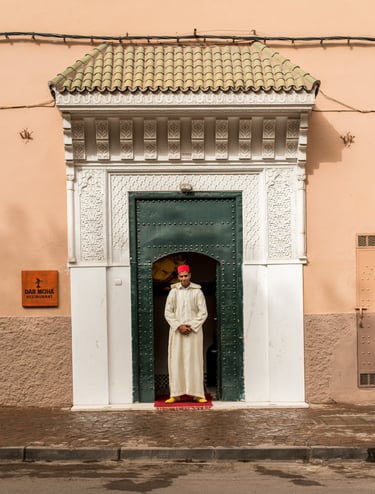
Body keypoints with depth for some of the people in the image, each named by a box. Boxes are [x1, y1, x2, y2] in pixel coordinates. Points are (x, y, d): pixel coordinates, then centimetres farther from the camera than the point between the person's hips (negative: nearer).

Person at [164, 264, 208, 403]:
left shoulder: (197, 291, 0)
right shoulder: (173, 292, 4)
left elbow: (203, 313, 0)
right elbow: (168, 312, 3)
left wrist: (191, 326, -10)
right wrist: (179, 326, -9)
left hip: (194, 331, -1)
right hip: (176, 331, 1)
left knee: (194, 361, -2)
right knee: (176, 361, -1)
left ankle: (197, 394, 1)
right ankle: (175, 394, 2)